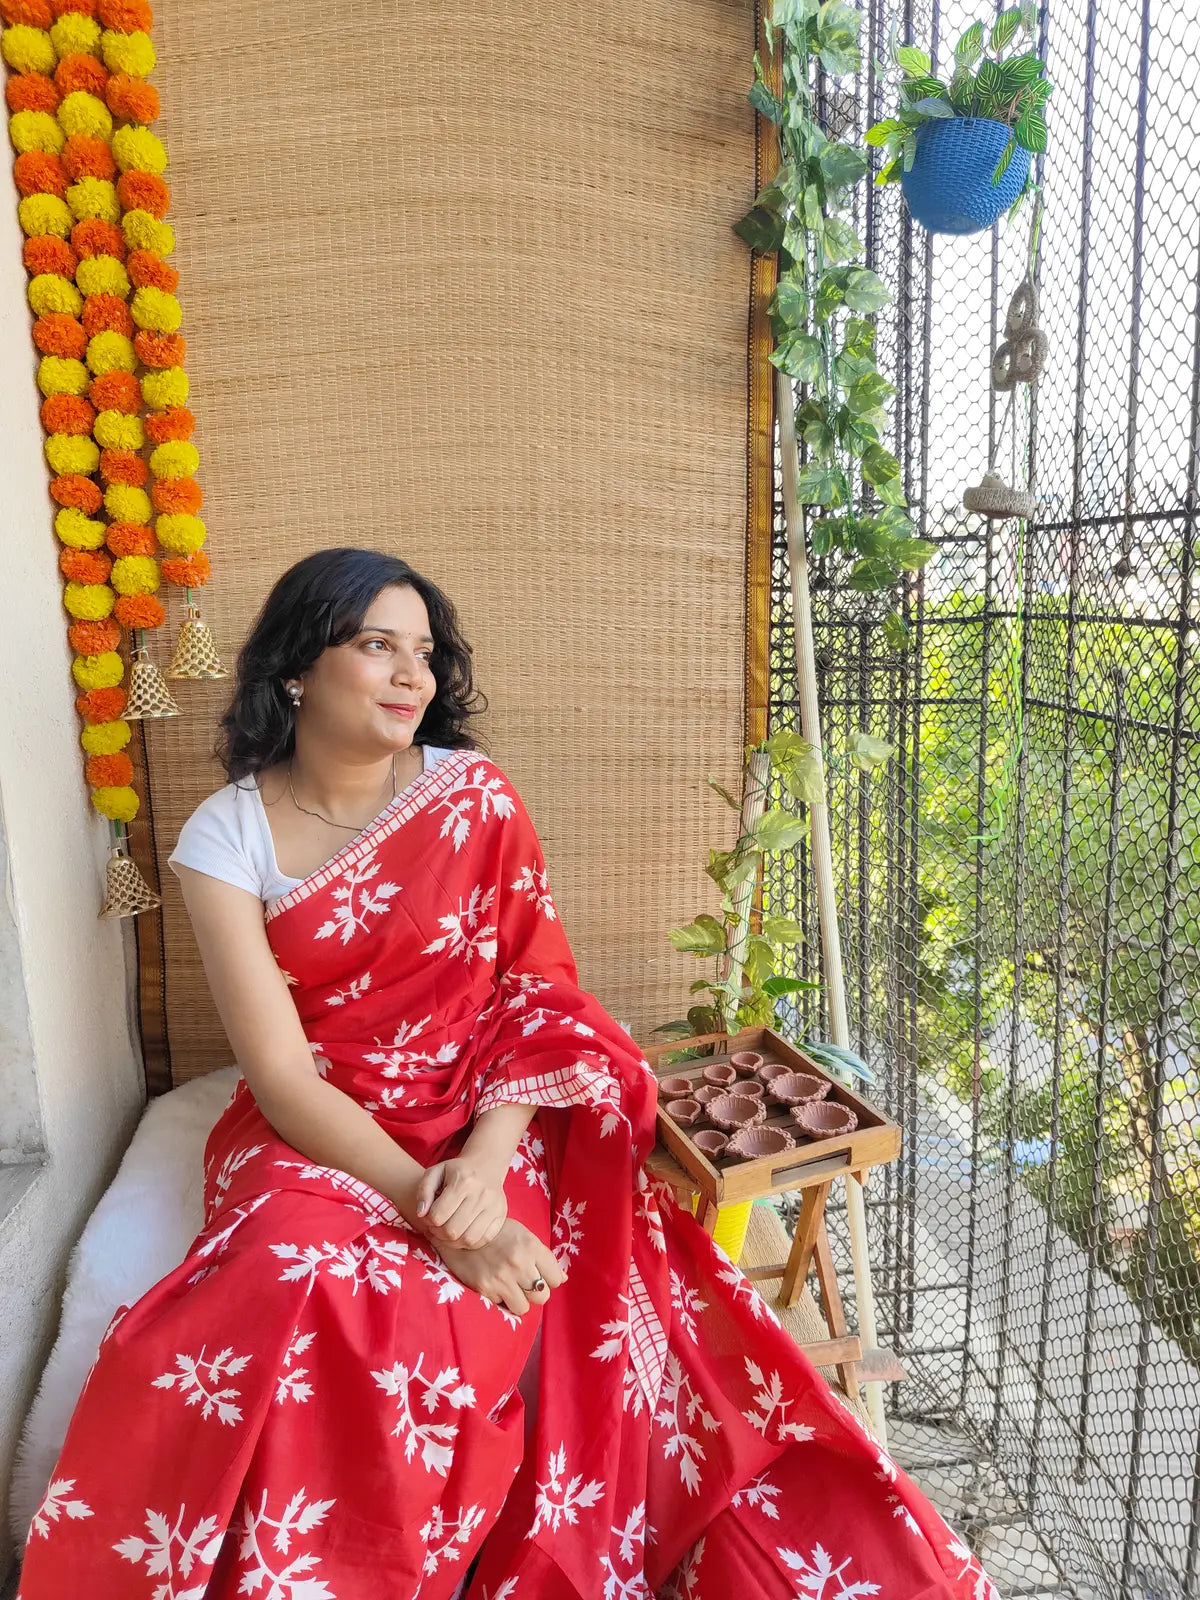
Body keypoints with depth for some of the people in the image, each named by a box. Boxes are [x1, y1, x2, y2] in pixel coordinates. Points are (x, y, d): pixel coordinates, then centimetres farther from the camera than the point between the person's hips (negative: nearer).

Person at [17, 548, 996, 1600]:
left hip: (482, 1122, 0)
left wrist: (484, 1165, -21)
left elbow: (543, 998, -4)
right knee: (304, 1307, -28)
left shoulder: (473, 793, -3)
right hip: (316, 1139, 0)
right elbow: (281, 1072, -12)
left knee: (444, 1321, -27)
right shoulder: (227, 836, -6)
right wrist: (424, 1203, -24)